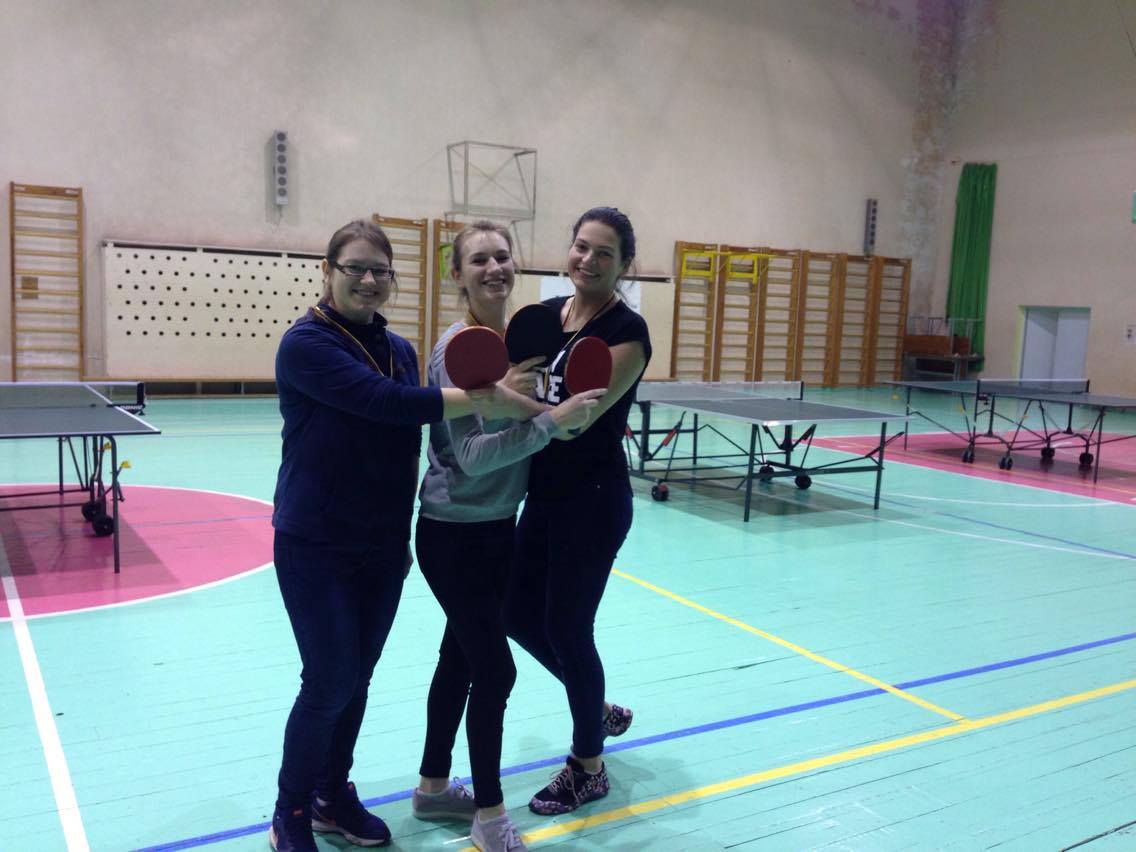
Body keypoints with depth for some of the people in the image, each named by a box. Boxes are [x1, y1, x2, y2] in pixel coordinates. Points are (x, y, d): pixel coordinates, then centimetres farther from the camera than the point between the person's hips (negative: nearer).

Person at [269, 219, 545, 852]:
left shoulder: (402, 349, 7)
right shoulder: (306, 343, -14)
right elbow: (385, 401, -28)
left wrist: (403, 530, 15)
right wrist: (488, 398, -29)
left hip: (383, 545, 6)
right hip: (316, 545, -6)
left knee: (358, 679, 14)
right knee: (330, 681, -1)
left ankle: (333, 796, 34)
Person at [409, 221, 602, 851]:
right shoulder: (457, 346, -19)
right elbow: (472, 453, -25)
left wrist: (521, 396, -4)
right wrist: (553, 419, -29)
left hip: (497, 527, 8)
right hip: (454, 533, -8)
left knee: (461, 658, 18)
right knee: (495, 669, 0)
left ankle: (433, 787, 36)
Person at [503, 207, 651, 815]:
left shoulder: (627, 331, -15)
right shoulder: (547, 312, 7)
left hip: (593, 502, -8)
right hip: (544, 494, 8)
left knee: (566, 629, 2)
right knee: (520, 615, 15)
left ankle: (588, 769, 26)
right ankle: (598, 709, 40)